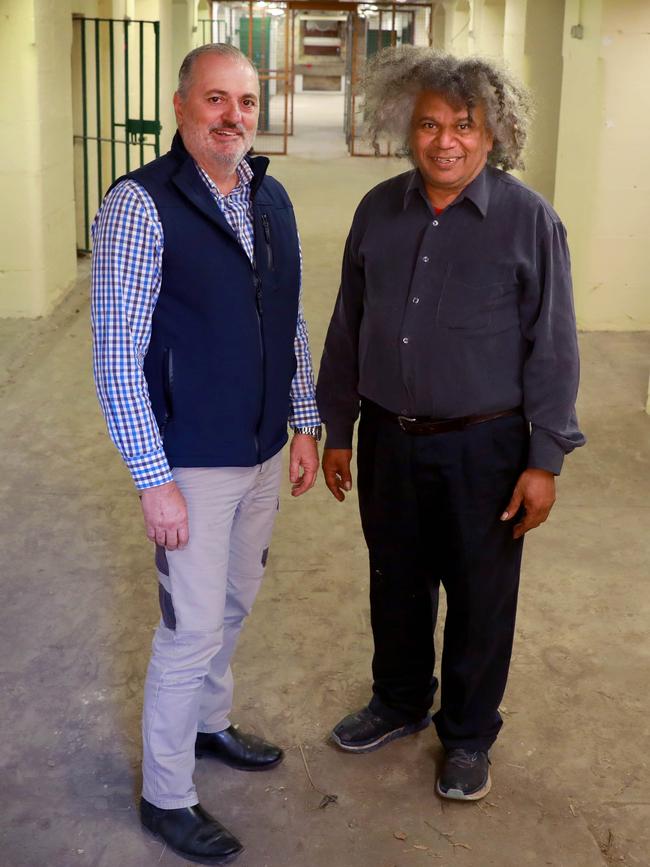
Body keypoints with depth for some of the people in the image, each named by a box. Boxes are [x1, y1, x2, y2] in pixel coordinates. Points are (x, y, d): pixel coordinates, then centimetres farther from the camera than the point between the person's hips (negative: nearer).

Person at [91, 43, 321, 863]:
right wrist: (154, 481, -18)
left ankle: (208, 722, 46)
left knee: (234, 604, 22)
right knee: (193, 628, 3)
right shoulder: (139, 206, -17)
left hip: (264, 453, 7)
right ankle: (166, 797, 22)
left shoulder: (271, 197, 4)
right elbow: (117, 356, -18)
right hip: (191, 464, -6)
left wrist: (306, 423, 10)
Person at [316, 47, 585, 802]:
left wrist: (545, 461, -11)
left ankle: (468, 735, 32)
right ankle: (399, 702, 42)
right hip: (390, 438, 4)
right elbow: (347, 328, 8)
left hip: (483, 447, -3)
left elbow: (551, 347, -9)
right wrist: (338, 430, 11)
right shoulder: (378, 211, 1)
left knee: (479, 598, 11)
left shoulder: (527, 220, -11)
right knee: (396, 583, 19)